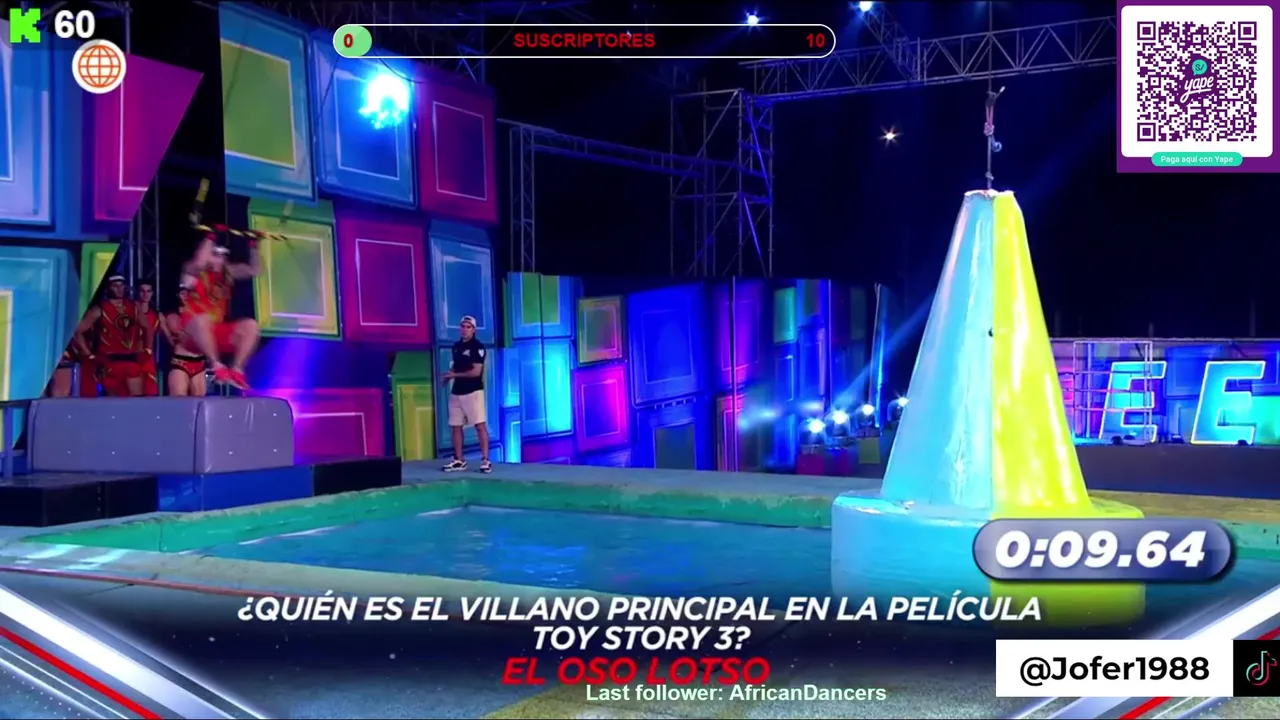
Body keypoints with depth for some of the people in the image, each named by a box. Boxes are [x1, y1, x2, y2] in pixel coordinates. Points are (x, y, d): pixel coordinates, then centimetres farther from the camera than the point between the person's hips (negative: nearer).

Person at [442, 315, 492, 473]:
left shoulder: (478, 347, -9)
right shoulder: (456, 346, 13)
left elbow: (476, 371, -16)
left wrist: (455, 375, -11)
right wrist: (448, 375, 3)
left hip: (473, 392, -8)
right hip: (456, 392, 8)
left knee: (480, 425, -11)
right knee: (455, 426, 9)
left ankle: (485, 460, -10)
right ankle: (458, 461, 18)